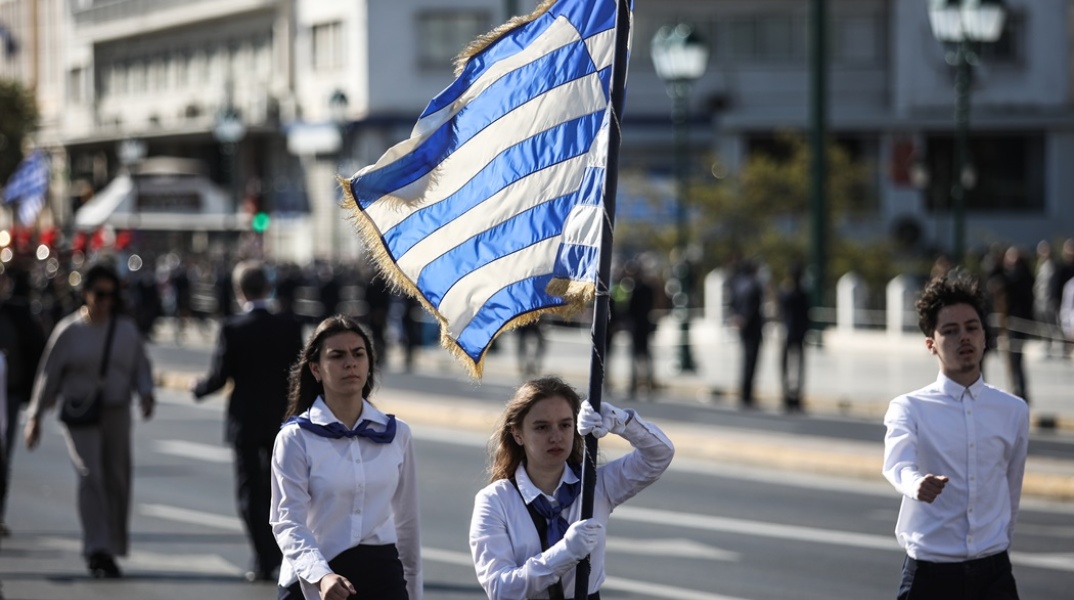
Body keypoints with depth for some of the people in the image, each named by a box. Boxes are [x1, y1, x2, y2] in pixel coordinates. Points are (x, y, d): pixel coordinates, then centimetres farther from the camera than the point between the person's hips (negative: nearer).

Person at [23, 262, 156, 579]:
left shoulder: (126, 329, 5)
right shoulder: (69, 330, -2)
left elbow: (141, 366, 10)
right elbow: (49, 373, 2)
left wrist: (146, 394, -10)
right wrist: (35, 417, 3)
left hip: (117, 413, 3)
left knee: (117, 479, 5)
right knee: (90, 475, -16)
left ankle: (112, 548, 19)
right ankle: (97, 550, -21)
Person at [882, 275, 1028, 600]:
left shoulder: (1014, 411, 6)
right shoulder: (909, 408, -4)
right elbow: (897, 463, -24)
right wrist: (917, 484, -45)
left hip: (993, 572, 2)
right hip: (929, 571, -2)